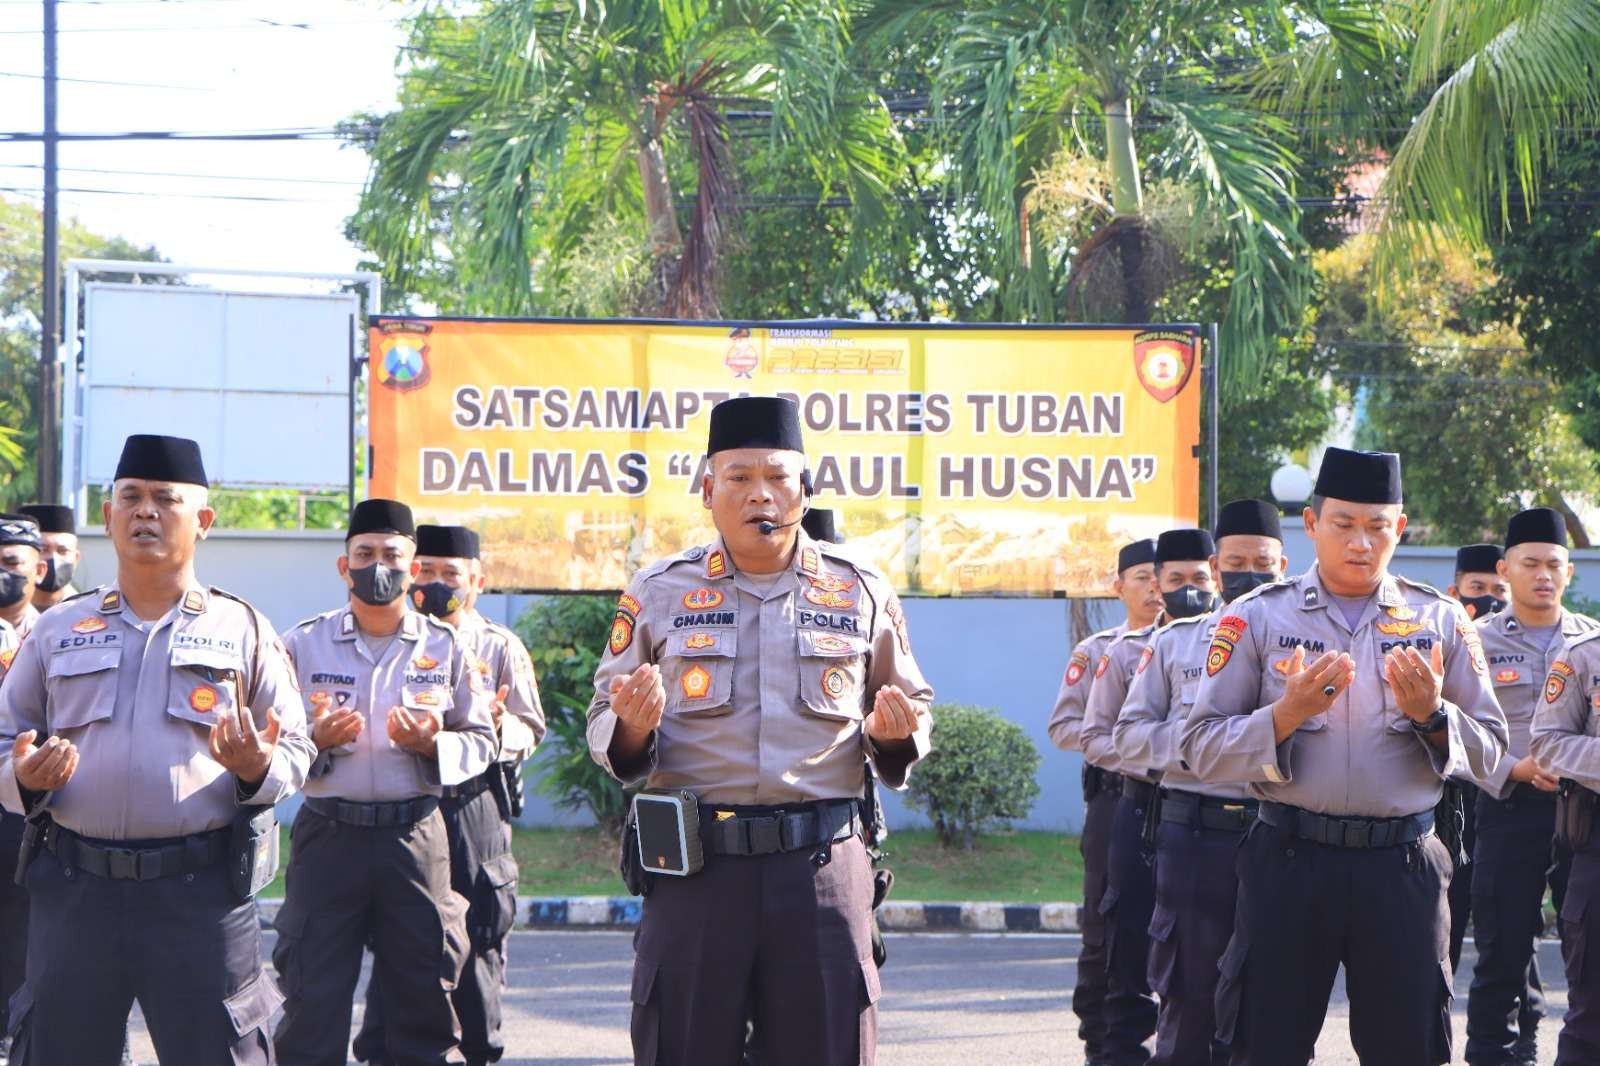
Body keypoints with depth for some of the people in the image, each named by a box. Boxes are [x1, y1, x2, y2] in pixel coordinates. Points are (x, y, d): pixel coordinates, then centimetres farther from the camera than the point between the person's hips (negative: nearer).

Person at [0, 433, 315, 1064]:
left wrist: (258, 768, -13)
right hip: (72, 887, 2)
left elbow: (294, 750, 10)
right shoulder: (57, 630, 12)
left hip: (202, 890, -2)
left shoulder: (243, 631, 9)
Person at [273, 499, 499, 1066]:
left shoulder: (447, 647, 7)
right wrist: (316, 742, -15)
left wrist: (431, 744, -12)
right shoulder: (303, 643, 5)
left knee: (424, 996, 5)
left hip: (417, 836, 1)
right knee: (312, 1001, -2)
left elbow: (482, 742, 9)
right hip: (328, 834, -1)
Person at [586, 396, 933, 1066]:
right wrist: (632, 727, -12)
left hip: (824, 864, 0)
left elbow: (913, 709, 19)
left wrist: (894, 734, -5)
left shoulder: (862, 593, 8)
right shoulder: (658, 593, 6)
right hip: (694, 862, 0)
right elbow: (603, 726, 11)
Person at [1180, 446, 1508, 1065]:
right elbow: (1200, 749, -2)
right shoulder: (1258, 618, 3)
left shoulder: (1441, 622, 7)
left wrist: (1433, 715, -12)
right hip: (1288, 862, -1)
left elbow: (1487, 753, 8)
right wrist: (1288, 712, -17)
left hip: (1404, 867, 1)